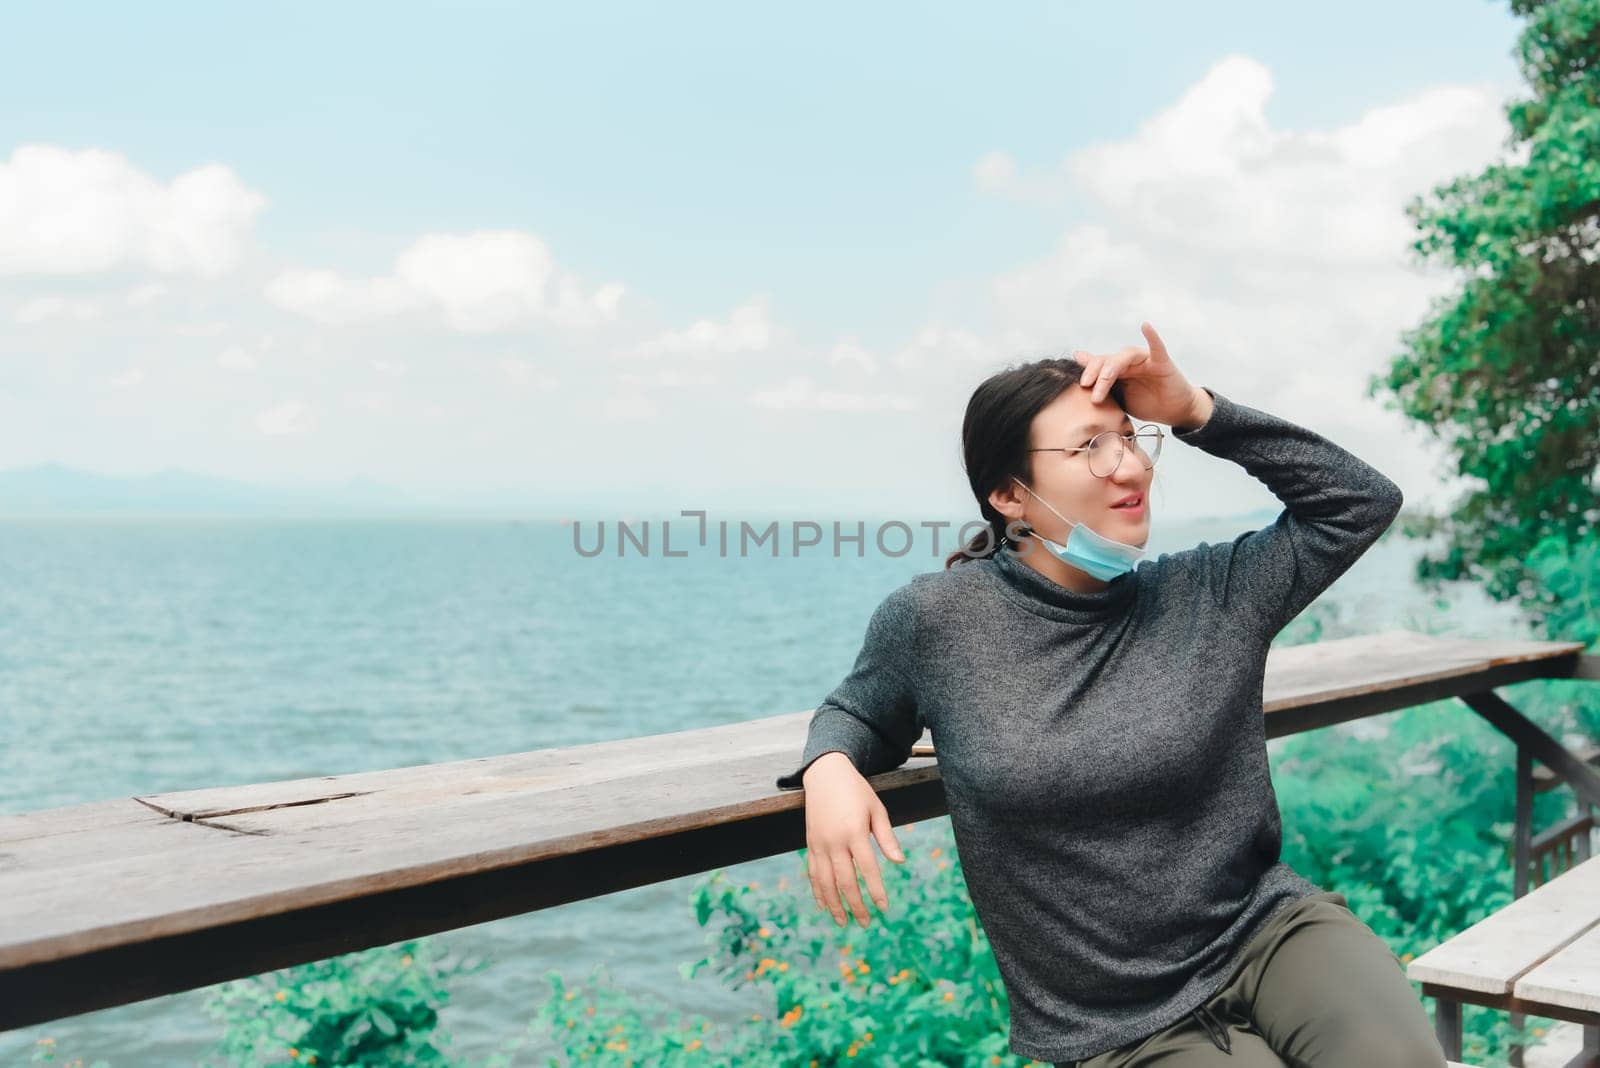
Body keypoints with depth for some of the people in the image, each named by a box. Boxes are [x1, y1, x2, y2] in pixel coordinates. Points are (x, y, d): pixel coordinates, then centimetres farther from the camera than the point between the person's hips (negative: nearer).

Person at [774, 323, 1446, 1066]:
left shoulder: (1209, 595, 1)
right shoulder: (935, 622, -5)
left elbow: (1363, 502, 3)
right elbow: (857, 712, 14)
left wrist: (1197, 411, -5)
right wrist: (830, 770, -11)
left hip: (1266, 929, 2)